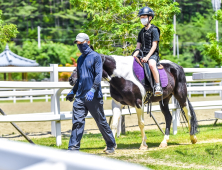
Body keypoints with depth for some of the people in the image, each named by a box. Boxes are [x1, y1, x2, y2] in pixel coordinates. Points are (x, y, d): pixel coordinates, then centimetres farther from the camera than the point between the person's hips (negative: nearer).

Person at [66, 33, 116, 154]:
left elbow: (98, 75, -13)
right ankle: (73, 148, -7)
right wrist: (72, 92, 23)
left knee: (101, 122, 5)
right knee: (77, 122, -5)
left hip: (94, 97, -5)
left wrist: (92, 90, -25)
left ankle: (111, 146, 19)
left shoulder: (95, 56, -4)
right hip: (80, 96, 5)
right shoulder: (80, 59, 16)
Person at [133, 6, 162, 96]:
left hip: (152, 54, -7)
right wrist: (135, 55, -4)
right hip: (143, 54, 7)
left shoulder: (154, 30, -1)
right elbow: (138, 46, 17)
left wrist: (147, 57, -19)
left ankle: (158, 86, -35)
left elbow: (154, 46, -9)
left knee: (151, 65, -38)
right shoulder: (141, 32, 19)